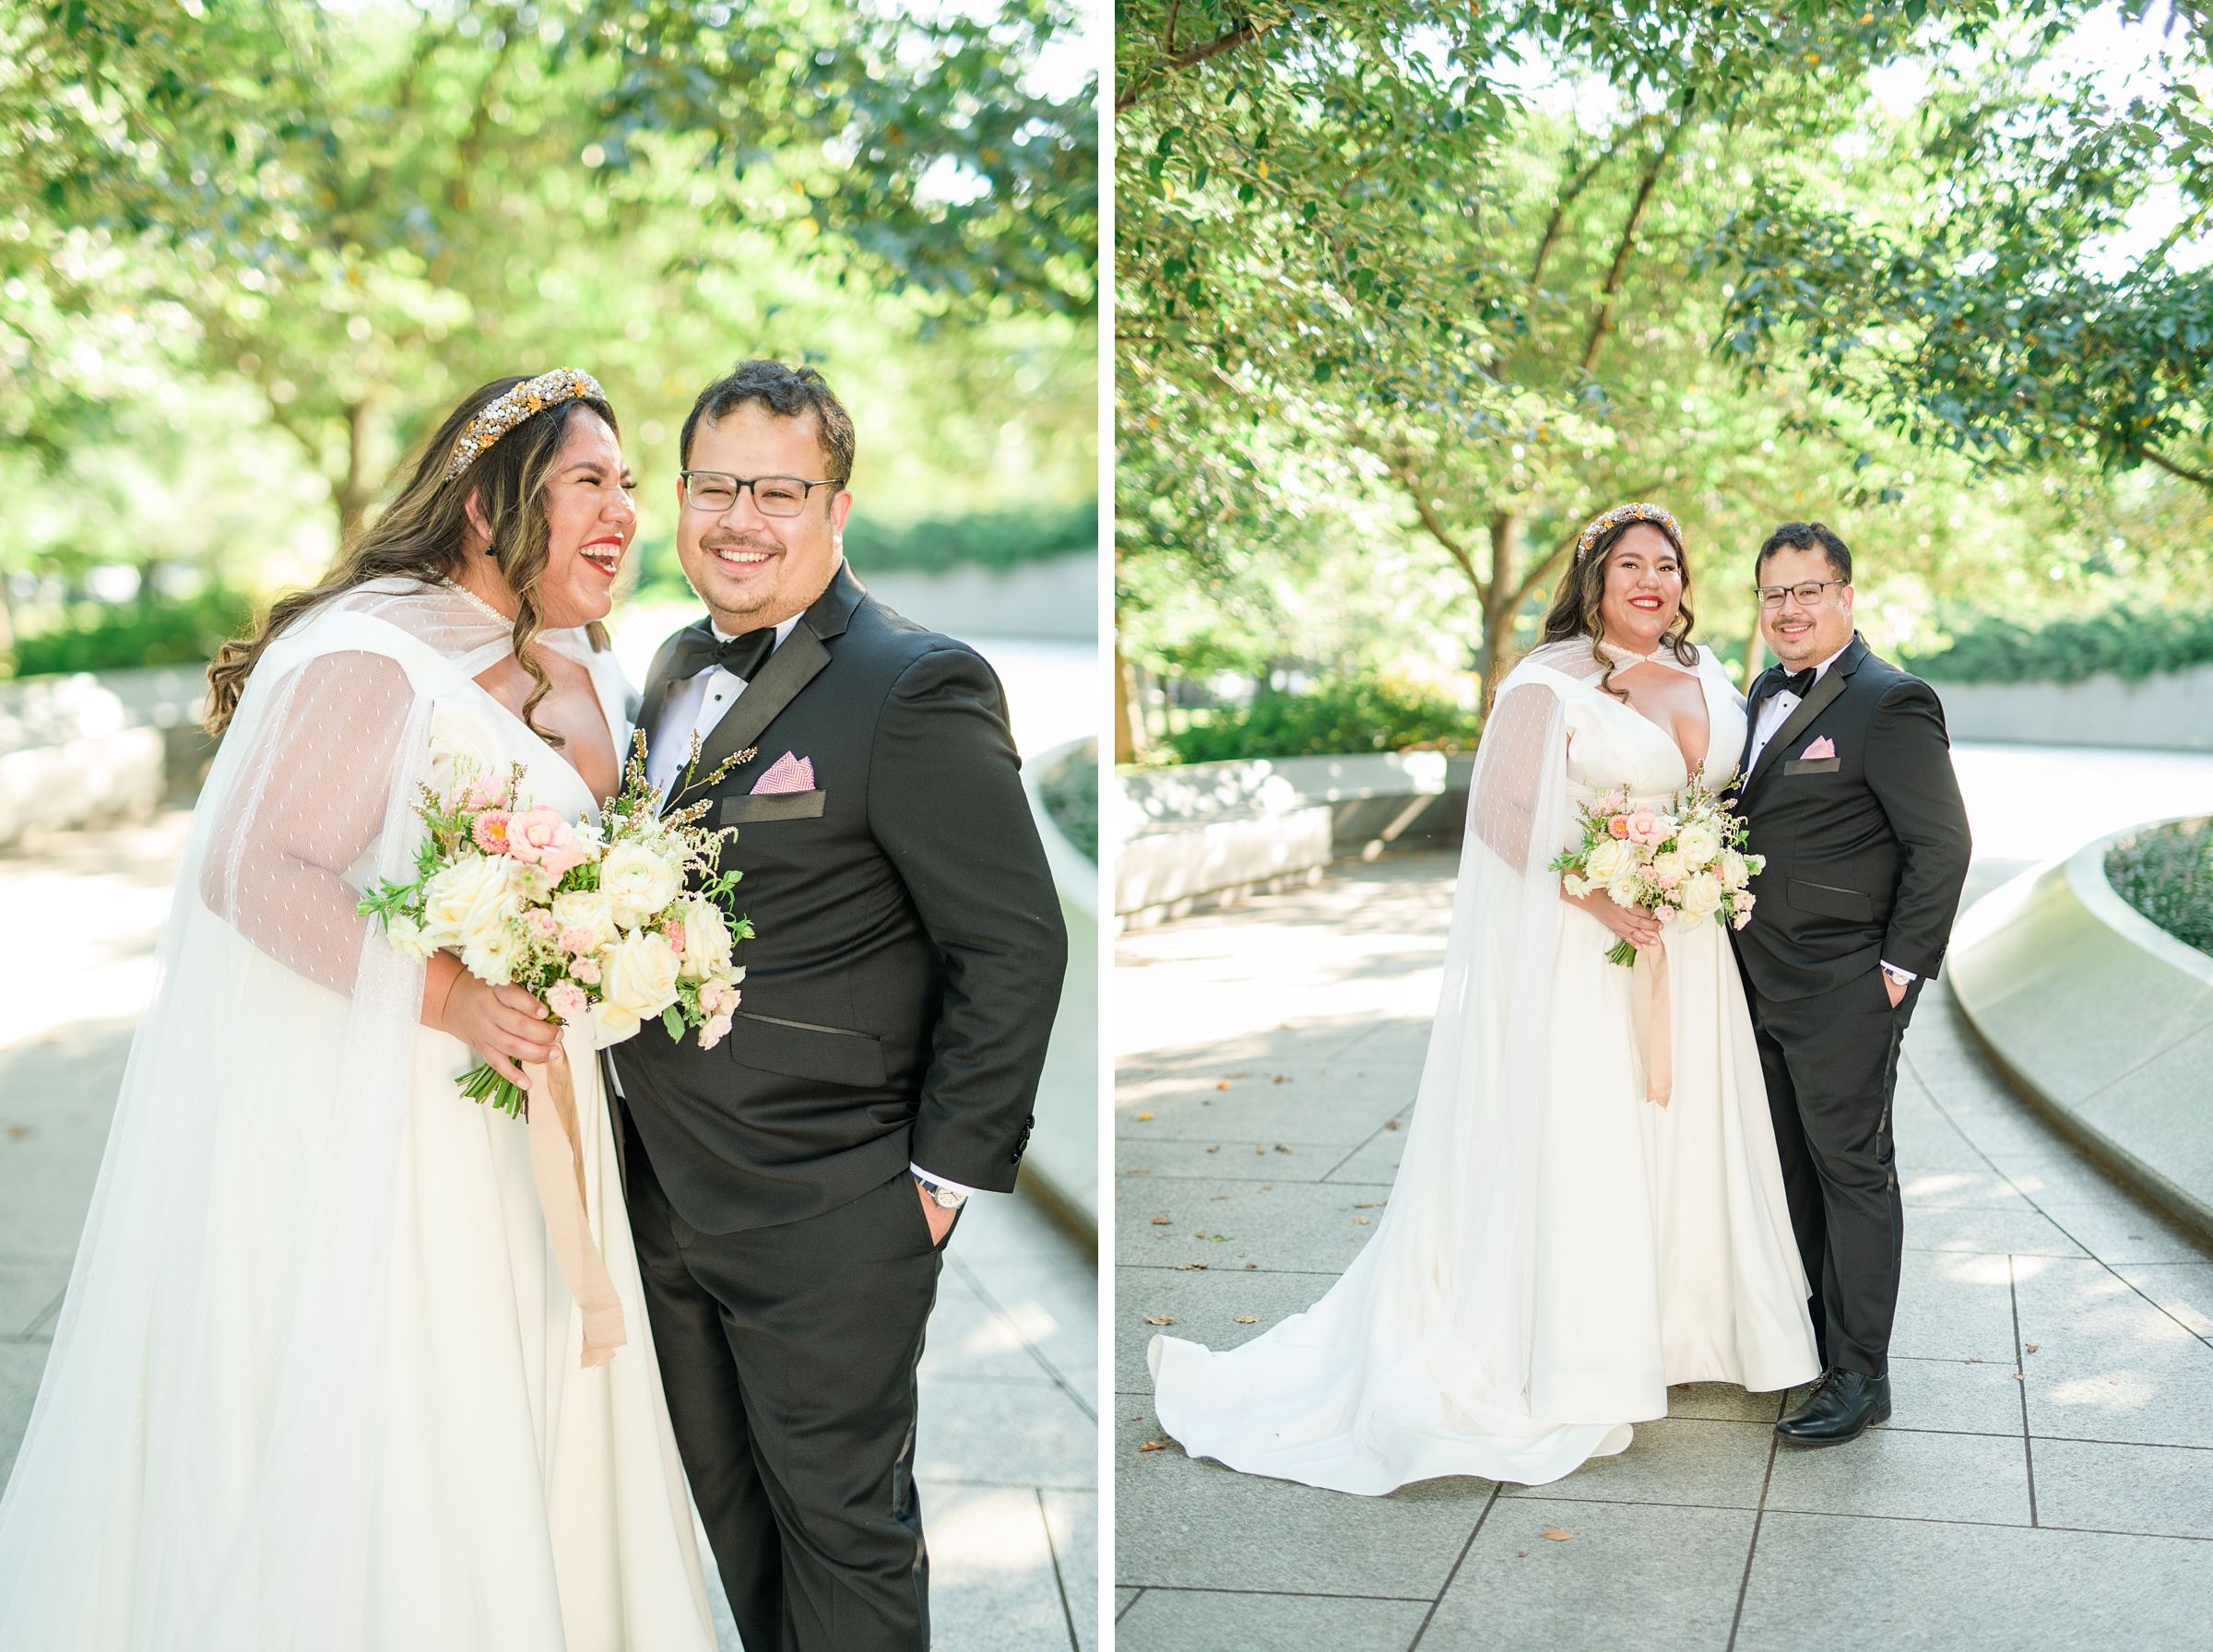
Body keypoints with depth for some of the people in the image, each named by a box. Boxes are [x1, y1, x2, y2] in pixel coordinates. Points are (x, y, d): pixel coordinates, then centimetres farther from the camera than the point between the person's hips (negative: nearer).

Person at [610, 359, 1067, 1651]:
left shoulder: (917, 687, -16)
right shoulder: (677, 671, 10)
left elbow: (1016, 947, -16)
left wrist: (944, 1178, -14)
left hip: (827, 1226, -8)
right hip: (667, 1202, 8)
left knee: (844, 1524, 6)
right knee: (731, 1508, 20)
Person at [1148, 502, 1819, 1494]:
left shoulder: (1709, 680, 12)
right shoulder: (1552, 681, -9)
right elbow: (1505, 814, -14)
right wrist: (1607, 904, -21)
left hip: (1686, 950, 7)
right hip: (1578, 947, -6)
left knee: (1681, 1134, 11)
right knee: (1574, 1140, -3)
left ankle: (1675, 1330, 26)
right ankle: (1568, 1371, 7)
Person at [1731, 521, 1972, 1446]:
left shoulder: (1891, 703, -14)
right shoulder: (1767, 693, 12)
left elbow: (1941, 845, -15)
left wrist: (1901, 969, -15)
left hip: (1844, 988, -8)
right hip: (1764, 983, 8)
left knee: (1852, 1168, -1)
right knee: (1792, 1166, 16)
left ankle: (1859, 1376, 7)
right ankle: (1810, 1330, 30)